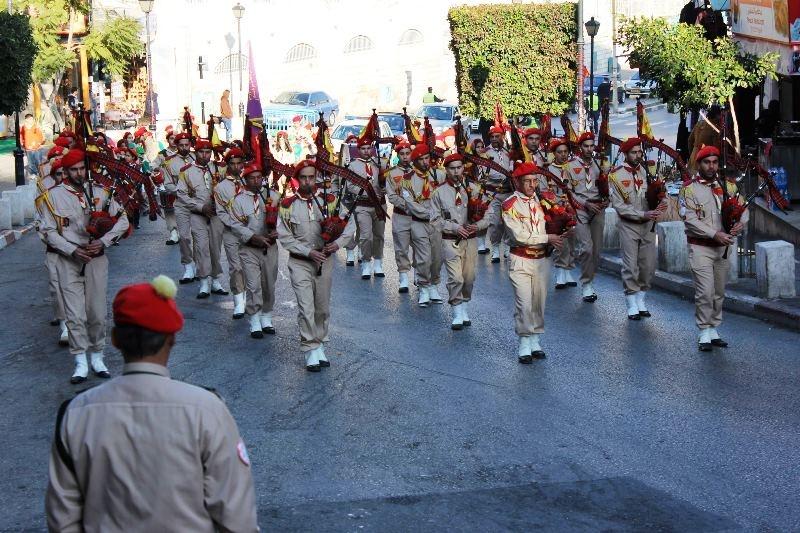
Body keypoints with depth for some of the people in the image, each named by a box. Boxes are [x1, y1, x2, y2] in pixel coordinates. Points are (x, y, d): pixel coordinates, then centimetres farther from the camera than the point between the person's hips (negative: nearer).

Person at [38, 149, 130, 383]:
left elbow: (122, 220, 5)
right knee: (75, 313, -4)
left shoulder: (99, 192, 4)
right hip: (68, 261, -2)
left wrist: (103, 241, -8)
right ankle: (80, 362, 3)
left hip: (96, 258, 2)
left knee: (97, 311, 5)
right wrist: (72, 250, -13)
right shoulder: (54, 195, -1)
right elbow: (48, 231, -2)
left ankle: (97, 357, 19)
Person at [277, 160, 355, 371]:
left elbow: (350, 223, 6)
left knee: (323, 308, 10)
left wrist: (338, 243, -10)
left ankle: (320, 346, 25)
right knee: (306, 308, -10)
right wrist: (309, 252, -14)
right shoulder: (288, 205, -5)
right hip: (300, 262, -3)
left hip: (325, 261, 3)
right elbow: (284, 237, -6)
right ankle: (311, 351, -3)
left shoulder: (328, 200, 1)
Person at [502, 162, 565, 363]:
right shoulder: (510, 204, -9)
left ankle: (536, 341, 21)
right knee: (524, 304, -7)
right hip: (521, 261, -5)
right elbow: (519, 235, -17)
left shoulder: (541, 200, 6)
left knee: (539, 302, 10)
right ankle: (524, 344, 3)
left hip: (542, 259, 5)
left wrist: (554, 241, -2)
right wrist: (547, 238, -17)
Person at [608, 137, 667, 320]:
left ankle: (641, 299, 22)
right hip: (628, 225, -4)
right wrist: (643, 214, -20)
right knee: (631, 266, -2)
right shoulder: (616, 175, -8)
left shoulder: (647, 171, 3)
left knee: (649, 265, 6)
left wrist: (659, 205, -13)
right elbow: (619, 206, -12)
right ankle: (632, 304, 10)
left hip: (648, 225, 4)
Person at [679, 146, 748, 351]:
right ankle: (704, 333, 0)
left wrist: (741, 223, -16)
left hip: (724, 247, 5)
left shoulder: (728, 186, 9)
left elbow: (743, 208, 8)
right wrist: (715, 234, -23)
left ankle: (713, 330, 22)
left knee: (719, 293, 11)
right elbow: (690, 220, -15)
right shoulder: (689, 189, -6)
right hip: (700, 248, -5)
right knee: (705, 292, -10)